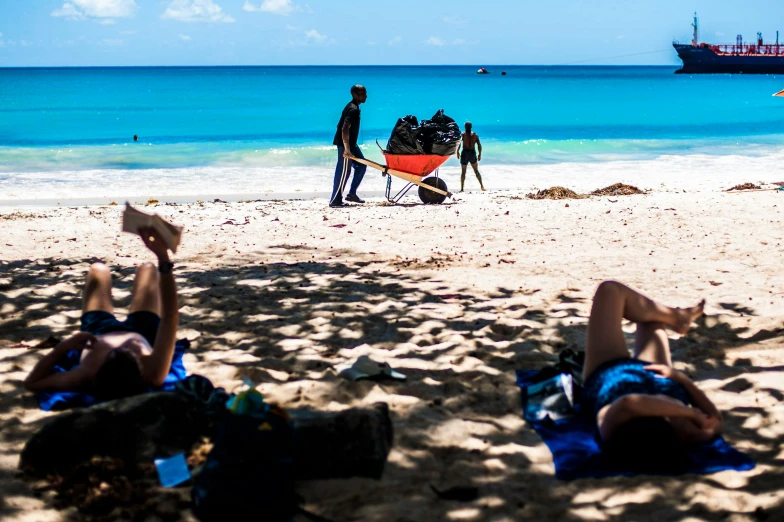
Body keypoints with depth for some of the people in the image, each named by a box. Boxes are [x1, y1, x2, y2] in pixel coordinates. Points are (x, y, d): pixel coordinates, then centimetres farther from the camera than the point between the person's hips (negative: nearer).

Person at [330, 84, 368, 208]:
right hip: (345, 144, -10)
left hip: (350, 143, 10)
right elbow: (345, 129, -29)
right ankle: (335, 201, -4)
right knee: (344, 171, -8)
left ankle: (352, 194, 19)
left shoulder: (352, 107, 13)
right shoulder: (353, 110, -19)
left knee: (361, 165, 15)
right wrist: (347, 149, -33)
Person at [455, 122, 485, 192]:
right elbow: (479, 145, 2)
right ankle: (482, 186, 9)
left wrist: (458, 152, -13)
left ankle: (462, 188, 1)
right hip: (473, 153, 2)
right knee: (476, 171, 15)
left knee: (463, 172, 5)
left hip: (465, 153, -2)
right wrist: (480, 154, 10)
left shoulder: (463, 134, -2)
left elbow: (459, 143, -17)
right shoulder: (475, 135, 6)